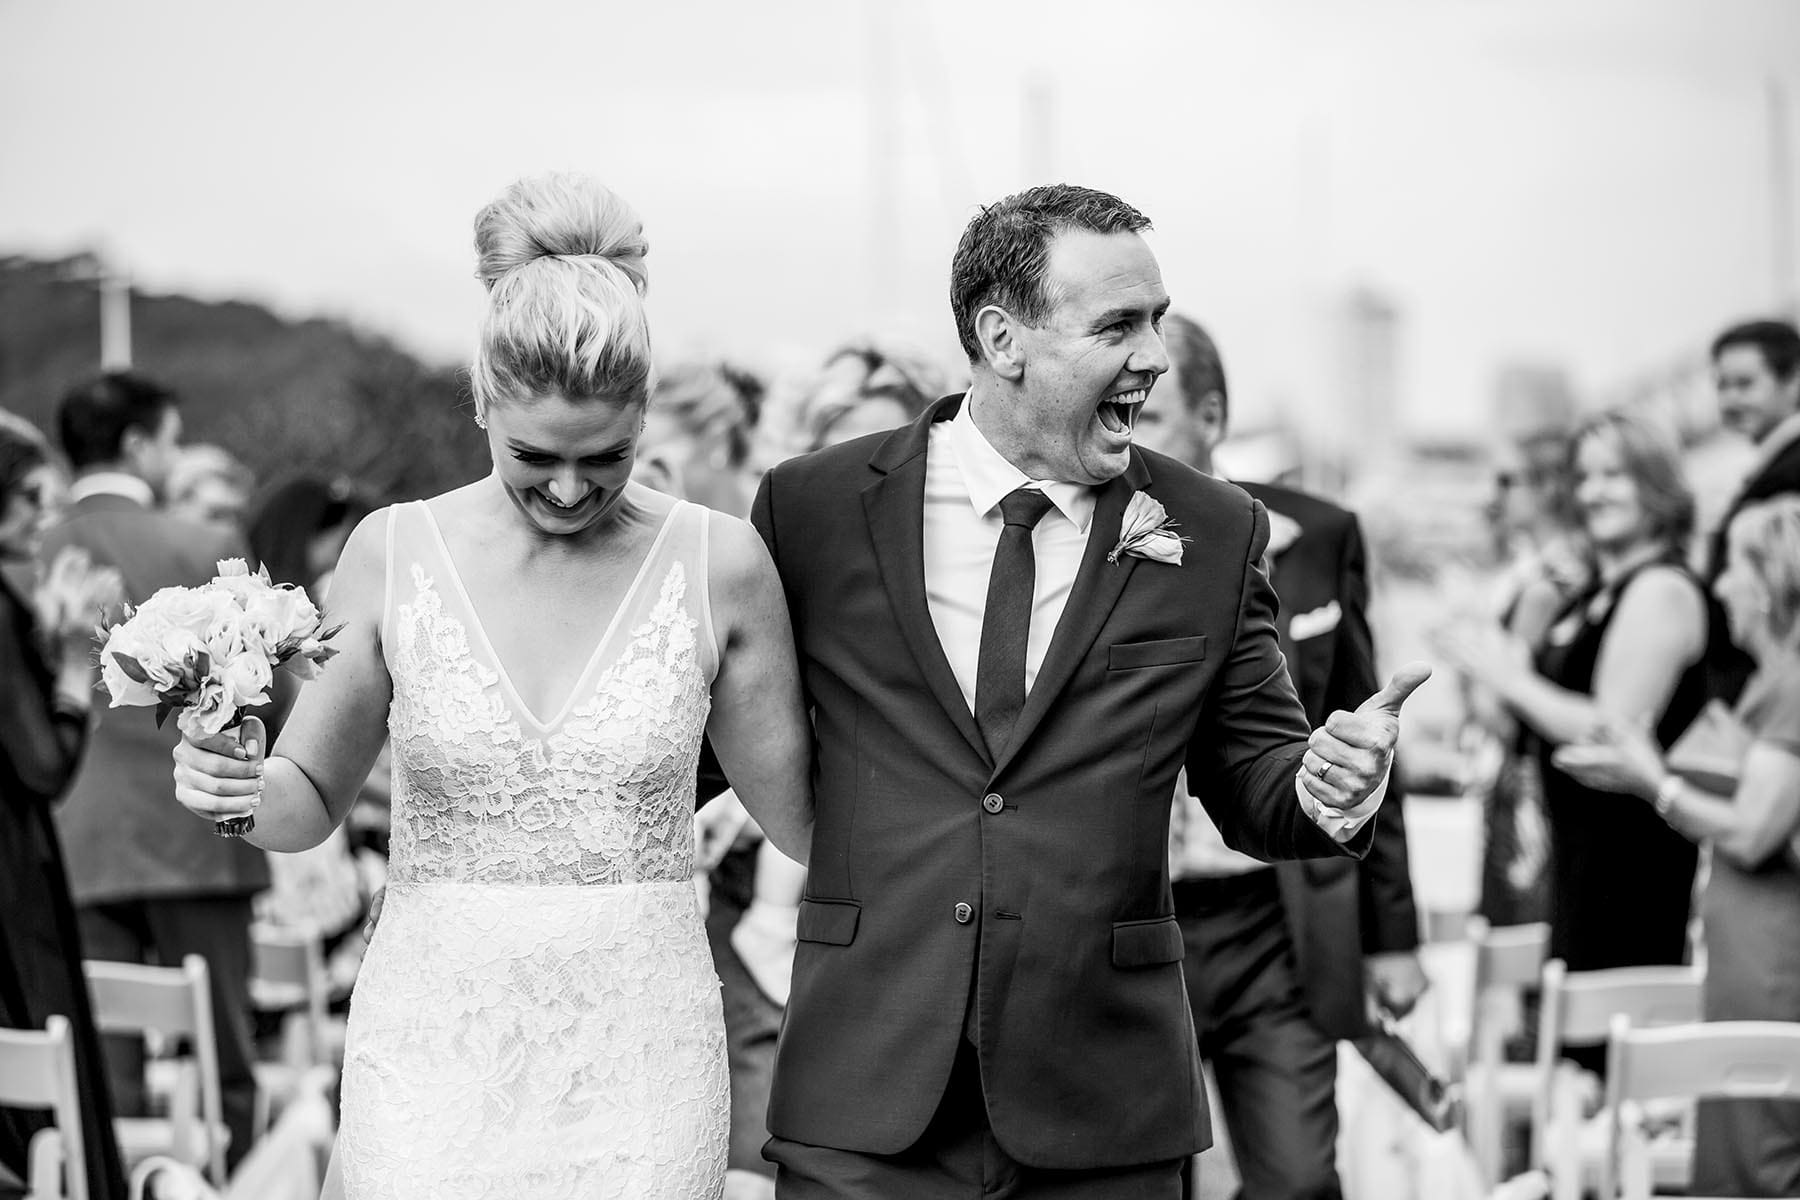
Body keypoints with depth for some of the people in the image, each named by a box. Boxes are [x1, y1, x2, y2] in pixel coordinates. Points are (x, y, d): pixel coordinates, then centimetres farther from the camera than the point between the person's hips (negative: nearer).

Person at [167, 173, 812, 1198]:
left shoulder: (721, 564, -2)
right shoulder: (395, 555, 0)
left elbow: (801, 816, 7)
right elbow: (310, 803, 9)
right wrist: (234, 781, -11)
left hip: (639, 1069, 0)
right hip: (432, 1062, 1)